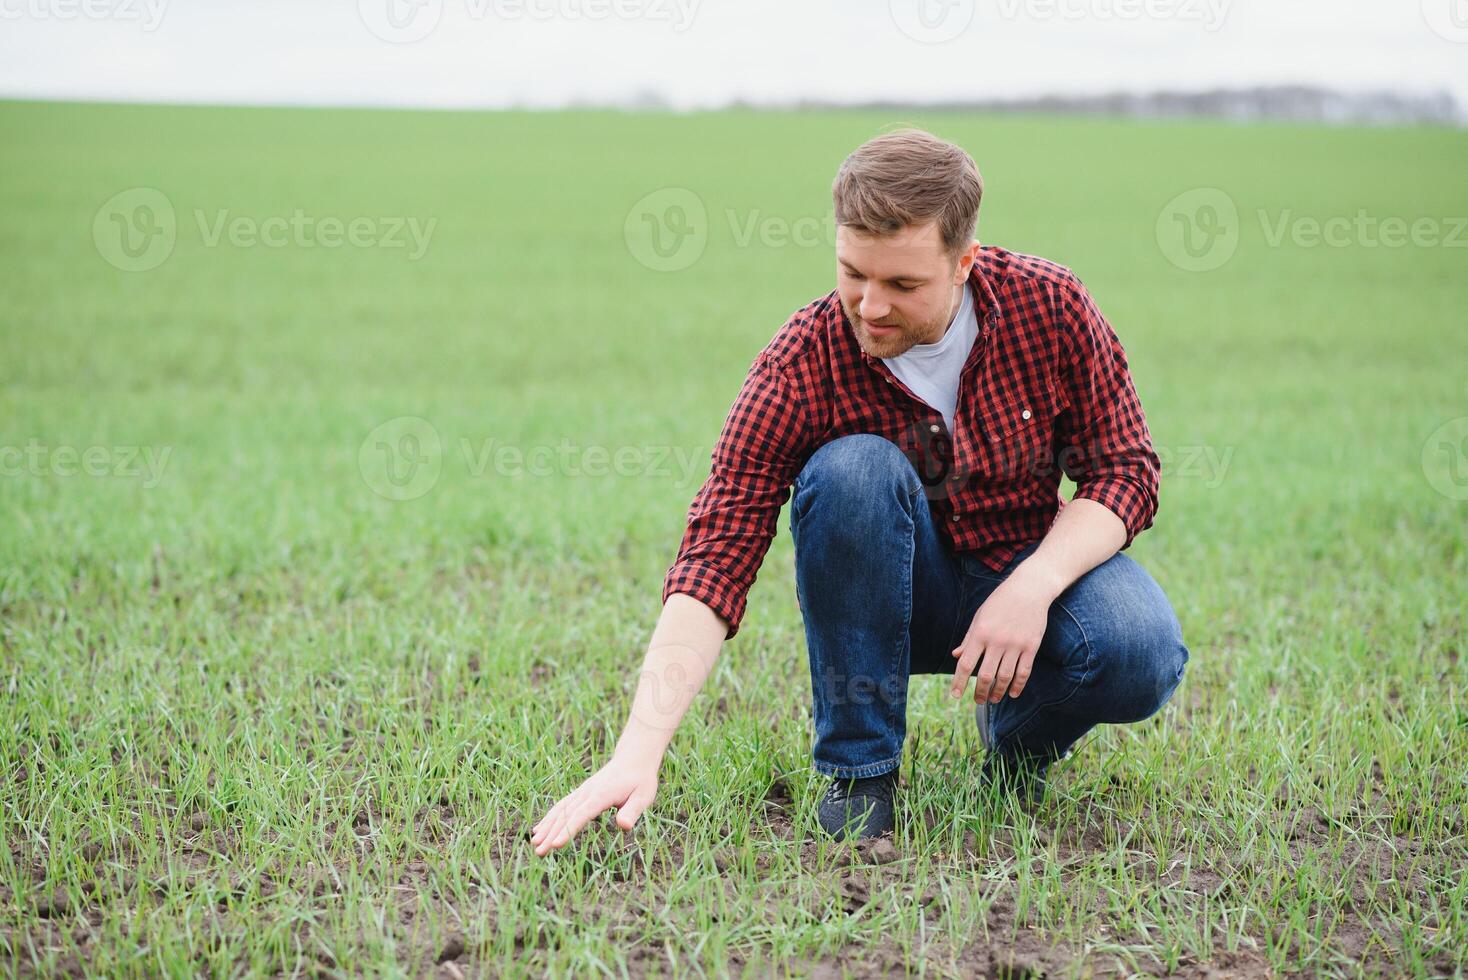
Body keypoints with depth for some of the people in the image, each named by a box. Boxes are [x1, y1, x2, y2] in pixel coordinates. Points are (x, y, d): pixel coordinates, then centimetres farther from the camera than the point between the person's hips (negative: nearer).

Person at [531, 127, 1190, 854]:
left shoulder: (1049, 305, -16)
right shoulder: (803, 363, -21)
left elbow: (1125, 470, -9)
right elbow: (715, 556, -27)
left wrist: (1034, 585, -28)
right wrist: (639, 752, -39)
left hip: (1035, 567, 1)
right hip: (895, 594, -1)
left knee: (1140, 656, -32)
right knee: (852, 467, -33)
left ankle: (1018, 740, 5)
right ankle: (858, 767, -18)